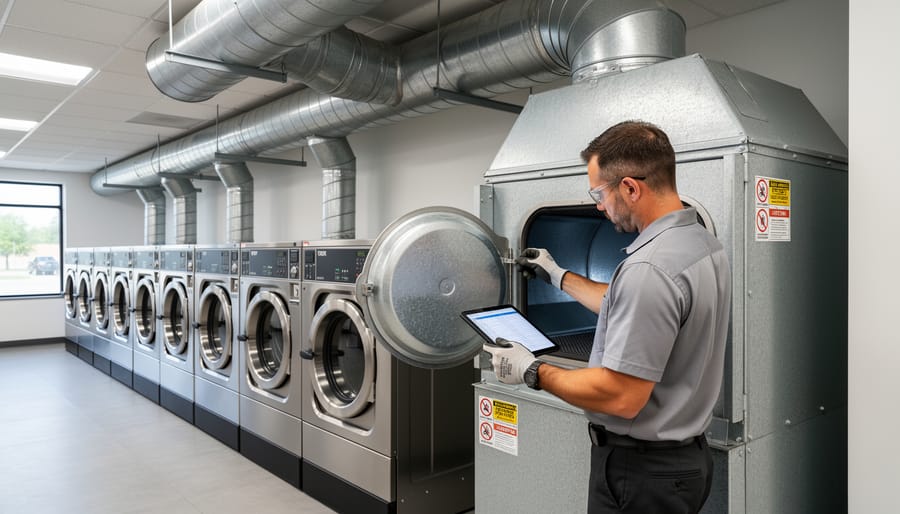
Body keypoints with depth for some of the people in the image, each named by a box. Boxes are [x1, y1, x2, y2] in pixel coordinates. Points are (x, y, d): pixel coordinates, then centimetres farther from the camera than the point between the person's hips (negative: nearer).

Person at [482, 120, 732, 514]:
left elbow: (621, 397, -29)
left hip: (642, 468, -9)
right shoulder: (703, 243, 3)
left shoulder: (650, 268, -29)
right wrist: (559, 276, 22)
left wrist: (532, 372, -16)